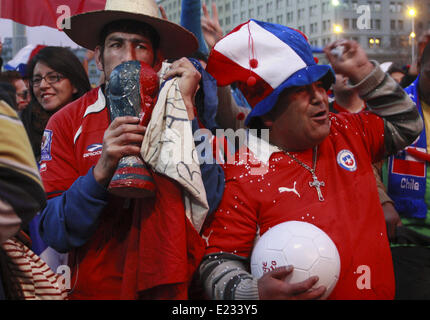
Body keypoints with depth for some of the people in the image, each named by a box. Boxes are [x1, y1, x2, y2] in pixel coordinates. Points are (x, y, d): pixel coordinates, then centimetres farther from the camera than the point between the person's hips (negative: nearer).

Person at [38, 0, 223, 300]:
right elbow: (56, 234, -6)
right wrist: (102, 170, -20)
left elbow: (208, 202, -11)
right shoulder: (67, 122, 1)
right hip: (95, 289, 0)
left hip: (169, 286, 0)